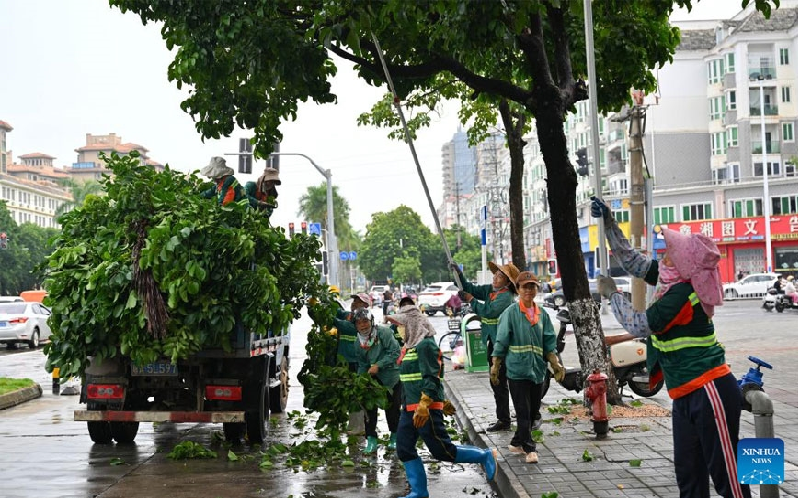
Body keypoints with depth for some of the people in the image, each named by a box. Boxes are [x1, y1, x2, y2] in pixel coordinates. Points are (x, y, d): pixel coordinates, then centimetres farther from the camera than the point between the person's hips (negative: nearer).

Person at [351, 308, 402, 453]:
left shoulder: (384, 332, -18)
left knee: (392, 407, 5)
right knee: (369, 406, -5)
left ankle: (395, 437, 27)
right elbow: (362, 364, 9)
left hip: (392, 377, -4)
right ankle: (371, 439, 4)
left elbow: (395, 352, -22)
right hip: (373, 379, 4)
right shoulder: (358, 343, 1)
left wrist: (378, 365, -26)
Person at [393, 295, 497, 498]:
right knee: (404, 450, 6)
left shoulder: (425, 344, -14)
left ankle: (484, 456, 12)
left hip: (426, 408, -9)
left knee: (442, 451, -4)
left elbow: (432, 378, -20)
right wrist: (442, 401, 27)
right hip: (409, 408, 9)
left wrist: (424, 406, -27)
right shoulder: (410, 346, 15)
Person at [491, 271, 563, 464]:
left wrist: (556, 364, 1)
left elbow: (549, 343, 12)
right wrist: (495, 366, -6)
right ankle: (530, 449, -2)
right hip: (517, 370, -5)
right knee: (523, 412, -6)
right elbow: (501, 342, -3)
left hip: (537, 370, 5)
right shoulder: (511, 312, -4)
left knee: (533, 410, 12)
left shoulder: (542, 314, 10)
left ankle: (517, 443, 26)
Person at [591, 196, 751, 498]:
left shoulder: (681, 293, -19)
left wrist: (611, 294, -1)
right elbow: (630, 260, 17)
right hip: (686, 394, 10)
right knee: (688, 473, 13)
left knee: (726, 473, -4)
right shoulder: (673, 280, 6)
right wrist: (609, 222, 14)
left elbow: (638, 326, -14)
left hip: (709, 392, -10)